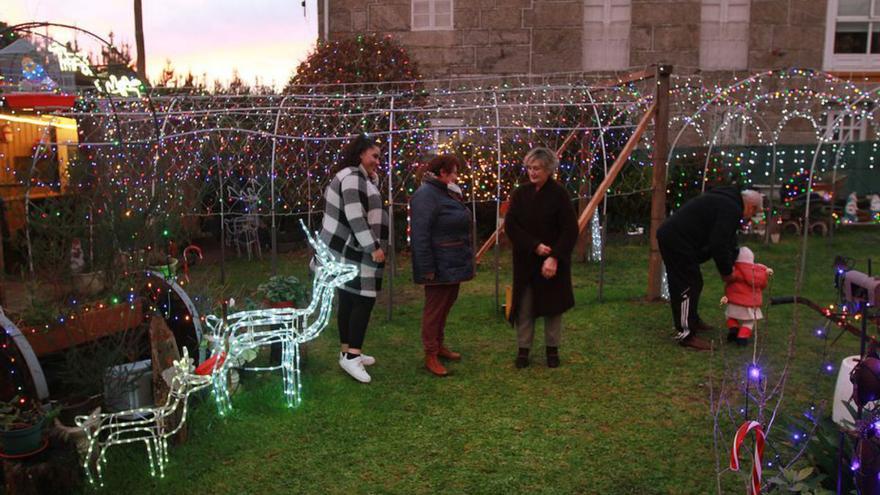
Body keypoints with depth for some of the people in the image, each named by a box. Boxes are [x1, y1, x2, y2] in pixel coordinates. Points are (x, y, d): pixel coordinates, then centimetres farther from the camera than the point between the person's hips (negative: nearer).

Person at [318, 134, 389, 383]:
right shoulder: (353, 177, -16)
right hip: (352, 251, -11)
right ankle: (351, 356, -11)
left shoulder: (359, 177, 20)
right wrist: (374, 247, -25)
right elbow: (356, 217, -24)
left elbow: (366, 206, 24)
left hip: (346, 249, 11)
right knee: (364, 300, -11)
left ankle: (347, 351, 19)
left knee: (349, 300, 12)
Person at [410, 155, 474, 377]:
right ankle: (430, 355, 9)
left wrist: (465, 259, 17)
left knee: (446, 305, 17)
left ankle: (439, 344, 31)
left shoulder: (446, 193, 13)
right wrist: (427, 268, -23)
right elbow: (420, 234, -22)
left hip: (453, 264, 9)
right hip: (440, 266, -9)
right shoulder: (426, 195, -17)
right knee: (435, 307, -1)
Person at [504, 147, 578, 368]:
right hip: (525, 261, 2)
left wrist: (554, 258, -20)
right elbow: (510, 226, -5)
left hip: (553, 261, -2)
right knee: (524, 307, 5)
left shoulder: (559, 194, -8)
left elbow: (570, 230, -12)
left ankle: (552, 349, 23)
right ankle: (523, 349, 17)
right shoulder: (520, 193, 0)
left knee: (552, 305, 8)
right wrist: (535, 246, -15)